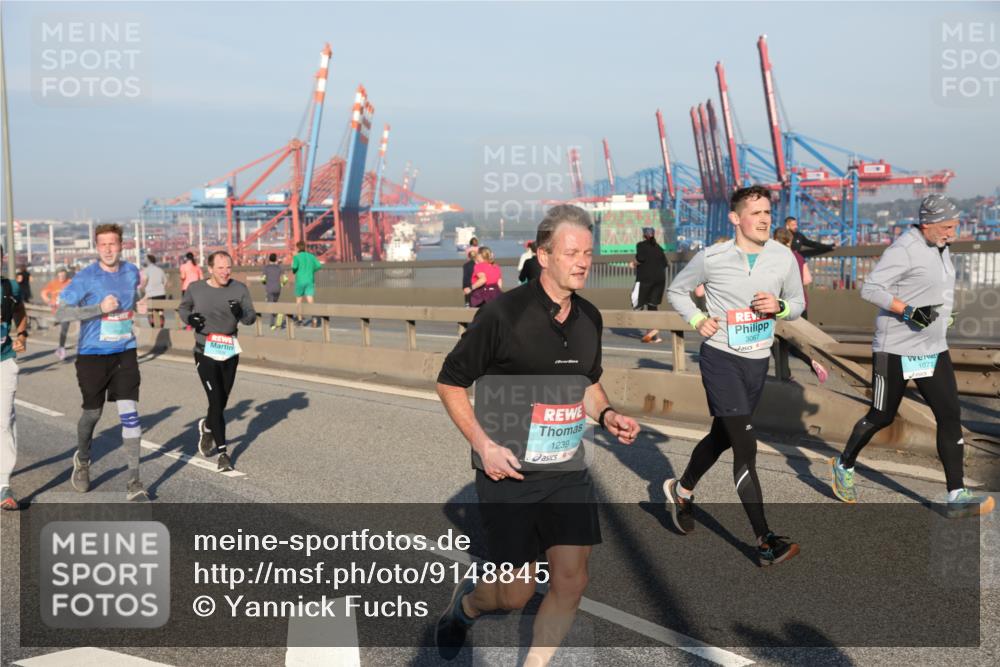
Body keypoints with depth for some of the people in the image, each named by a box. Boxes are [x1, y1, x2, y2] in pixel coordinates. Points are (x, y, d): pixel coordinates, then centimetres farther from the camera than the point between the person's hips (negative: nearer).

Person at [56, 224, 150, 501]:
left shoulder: (131, 272, 3)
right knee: (92, 413, 12)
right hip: (92, 354, -2)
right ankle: (82, 460, 44)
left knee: (129, 414, -7)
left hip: (125, 353, 3)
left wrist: (139, 306, 1)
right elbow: (60, 313, -15)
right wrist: (100, 308, -23)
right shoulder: (85, 278, -11)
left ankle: (134, 483, -2)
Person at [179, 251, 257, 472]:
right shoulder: (196, 288, -2)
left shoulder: (239, 289, -1)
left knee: (222, 401, 13)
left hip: (230, 353, 3)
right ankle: (222, 452, 1)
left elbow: (251, 317, -4)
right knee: (216, 401, -10)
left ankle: (206, 427, 46)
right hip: (205, 352, -2)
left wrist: (241, 312, -26)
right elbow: (183, 308, 15)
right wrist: (189, 318, -7)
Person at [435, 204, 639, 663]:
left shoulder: (590, 318, 5)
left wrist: (606, 414, 0)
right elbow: (450, 382, -7)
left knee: (571, 581, 0)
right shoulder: (503, 313, -14)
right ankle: (465, 603, 40)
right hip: (509, 472, -5)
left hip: (568, 471, 5)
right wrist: (482, 443, -17)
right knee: (516, 593, 4)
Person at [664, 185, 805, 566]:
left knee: (722, 437, 20)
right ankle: (765, 543, -7)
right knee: (746, 448, -12)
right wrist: (697, 320, -11)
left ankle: (681, 491, 45)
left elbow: (798, 303, 11)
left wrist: (779, 306, -12)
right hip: (721, 358, -5)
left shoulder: (783, 257, 0)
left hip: (758, 362, 5)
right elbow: (677, 291, 6)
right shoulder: (712, 258, -9)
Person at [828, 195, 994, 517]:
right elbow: (870, 288, -21)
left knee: (950, 415, 0)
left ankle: (957, 496, 3)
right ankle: (843, 466, 29)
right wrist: (908, 310, -29)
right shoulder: (904, 248, -17)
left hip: (934, 350, 8)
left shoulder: (940, 247, 10)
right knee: (882, 416, 5)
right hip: (896, 349, -8)